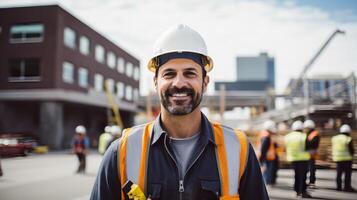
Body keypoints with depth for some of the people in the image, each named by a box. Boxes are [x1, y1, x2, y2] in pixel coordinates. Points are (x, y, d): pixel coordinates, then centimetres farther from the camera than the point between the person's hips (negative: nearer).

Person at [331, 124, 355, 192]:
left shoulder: (334, 138, 5)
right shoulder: (348, 139, -14)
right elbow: (351, 150, -7)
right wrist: (351, 154, 12)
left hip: (337, 158, 6)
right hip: (347, 158, -6)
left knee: (339, 173, 12)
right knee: (348, 173, 2)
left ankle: (339, 186, 14)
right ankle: (347, 187, 4)